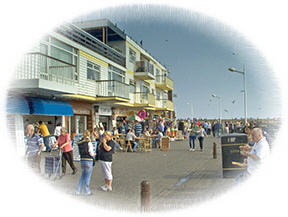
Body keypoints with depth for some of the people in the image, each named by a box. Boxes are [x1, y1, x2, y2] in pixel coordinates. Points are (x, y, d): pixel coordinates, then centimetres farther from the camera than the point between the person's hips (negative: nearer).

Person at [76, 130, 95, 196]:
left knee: (83, 176, 19)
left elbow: (80, 152, 9)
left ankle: (78, 191, 22)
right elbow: (91, 153, -14)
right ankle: (86, 191, 16)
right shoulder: (89, 143, -14)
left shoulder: (80, 143, 5)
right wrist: (94, 154, 8)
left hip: (82, 160, 6)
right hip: (88, 160, -6)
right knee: (87, 176, 6)